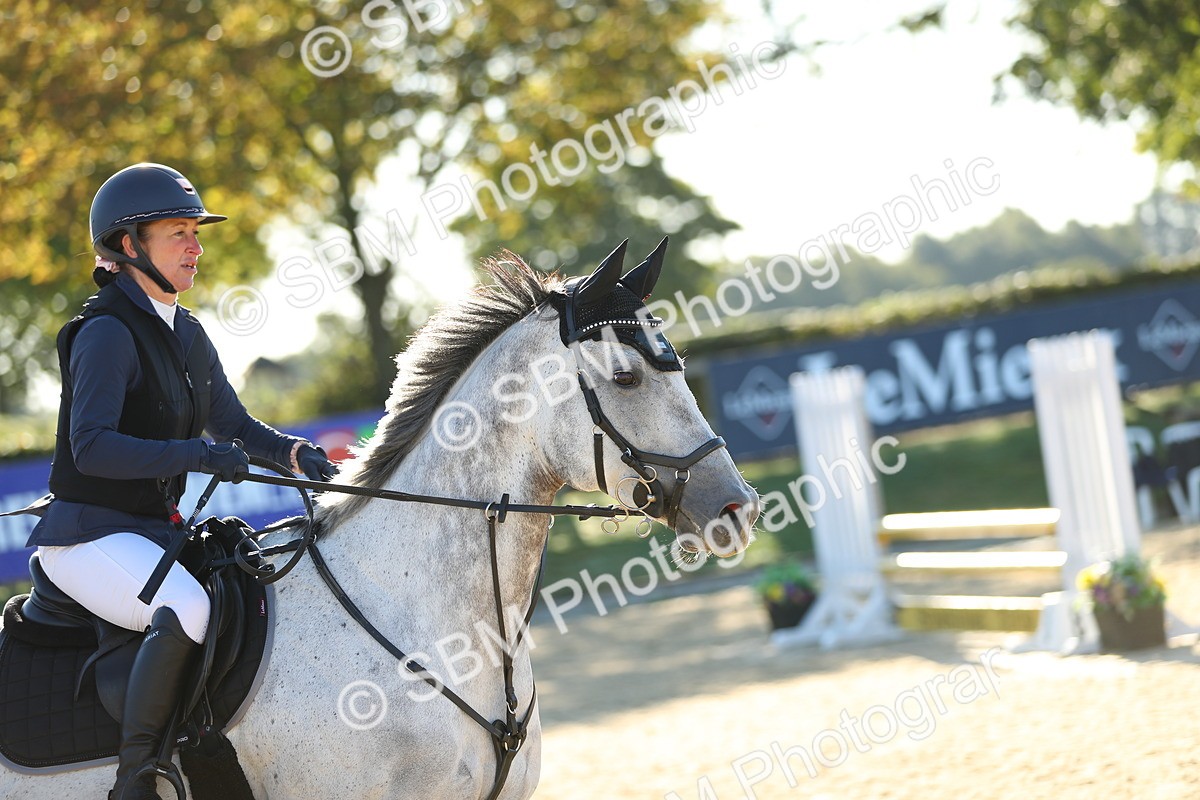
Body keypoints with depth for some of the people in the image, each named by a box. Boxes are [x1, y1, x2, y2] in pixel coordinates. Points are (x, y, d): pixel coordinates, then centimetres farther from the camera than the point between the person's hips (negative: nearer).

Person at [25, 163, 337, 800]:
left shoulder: (187, 333, 12)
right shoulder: (107, 333, -14)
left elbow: (233, 424, 19)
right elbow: (90, 446, -25)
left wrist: (296, 453, -1)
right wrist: (192, 454, -35)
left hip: (157, 531, 9)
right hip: (89, 534, -9)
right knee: (189, 610, -34)